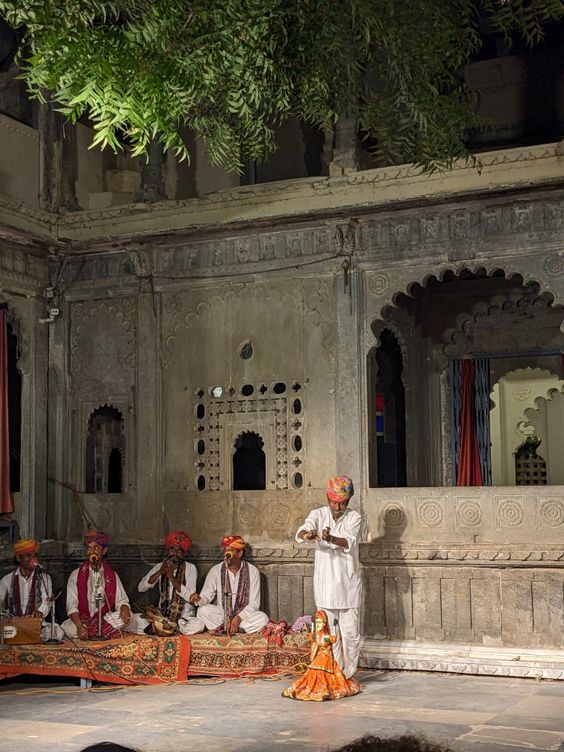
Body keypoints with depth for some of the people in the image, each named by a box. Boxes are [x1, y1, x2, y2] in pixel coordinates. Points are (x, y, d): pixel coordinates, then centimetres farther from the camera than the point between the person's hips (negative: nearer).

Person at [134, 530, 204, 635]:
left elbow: (190, 596, -14)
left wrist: (171, 577, -19)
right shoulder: (160, 566, 7)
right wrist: (160, 572, -15)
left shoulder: (190, 568, -1)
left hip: (184, 617, -1)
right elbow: (141, 588, -5)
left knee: (198, 625, -34)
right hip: (162, 615, 1)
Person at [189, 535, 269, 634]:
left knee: (262, 618, -30)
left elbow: (254, 603, -6)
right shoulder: (215, 570, -4)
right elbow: (206, 595, -9)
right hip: (221, 614, 0)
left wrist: (239, 617, -22)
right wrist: (199, 599, -33)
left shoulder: (252, 571, -5)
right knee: (203, 610, -29)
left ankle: (220, 629, -24)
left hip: (244, 615, 0)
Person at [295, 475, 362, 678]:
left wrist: (331, 538, -41)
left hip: (348, 583, -1)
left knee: (350, 632, 1)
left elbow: (349, 542, -20)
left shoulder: (354, 517, -2)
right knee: (329, 633, 8)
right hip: (324, 583, 1)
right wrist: (307, 534, -43)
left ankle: (348, 675, 14)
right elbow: (301, 531, -18)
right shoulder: (318, 514, 1)